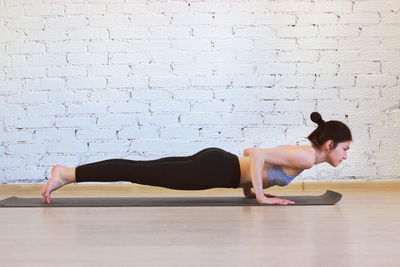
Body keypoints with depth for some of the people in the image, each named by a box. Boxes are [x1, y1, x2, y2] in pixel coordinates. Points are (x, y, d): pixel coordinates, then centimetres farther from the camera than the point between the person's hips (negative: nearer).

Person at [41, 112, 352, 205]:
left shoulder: (301, 152, 18)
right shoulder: (307, 157, -11)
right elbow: (258, 154, -25)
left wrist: (250, 187, 22)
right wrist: (260, 196, -18)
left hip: (217, 163, 8)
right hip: (214, 169, -8)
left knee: (144, 171, 8)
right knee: (139, 173, -8)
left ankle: (68, 173, 12)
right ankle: (66, 173, -7)